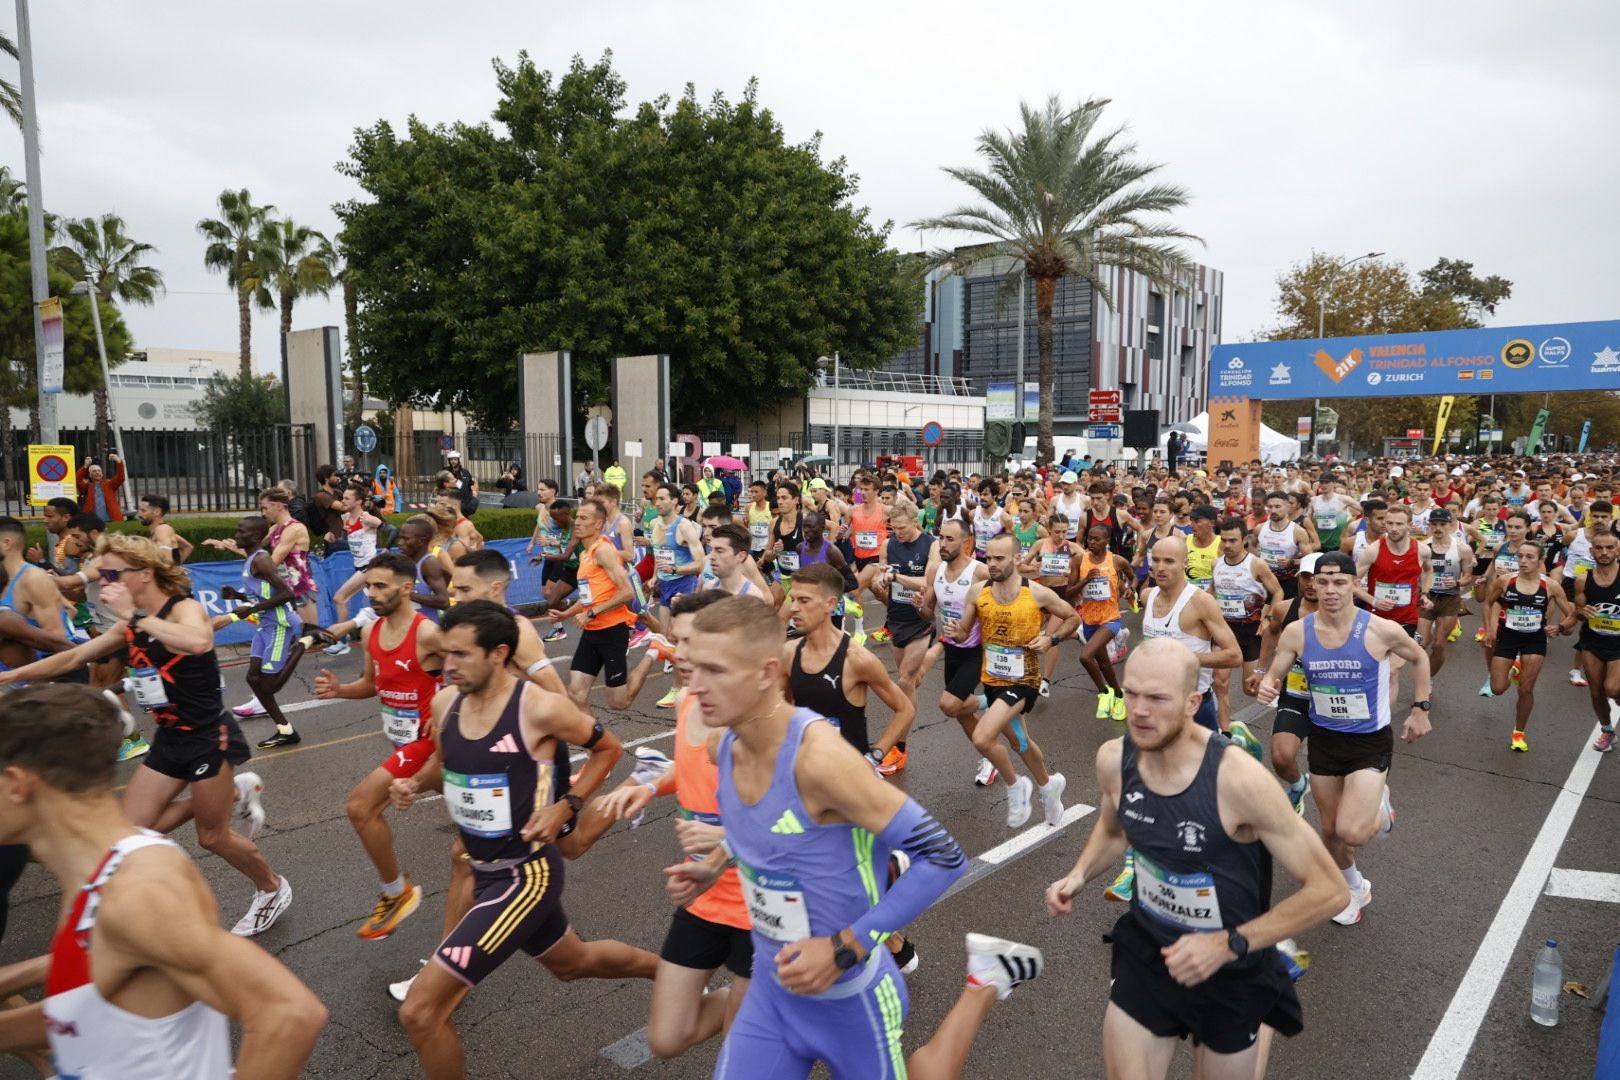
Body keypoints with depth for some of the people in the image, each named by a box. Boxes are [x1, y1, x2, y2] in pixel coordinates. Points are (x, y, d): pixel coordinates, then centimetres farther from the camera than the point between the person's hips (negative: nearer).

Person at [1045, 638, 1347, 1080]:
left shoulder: (1237, 779, -29)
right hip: (1144, 950, 3)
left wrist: (1228, 944, -25)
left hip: (1231, 969, -3)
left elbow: (1329, 890, -20)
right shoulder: (1113, 759, -14)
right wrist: (1079, 874, -8)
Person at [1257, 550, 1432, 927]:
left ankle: (1380, 807, 19)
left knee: (1351, 833, -17)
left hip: (1370, 741, -3)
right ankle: (1356, 888, 46)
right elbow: (1272, 677, -3)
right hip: (1324, 739, 3)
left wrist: (1420, 709, 3)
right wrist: (1266, 689, -26)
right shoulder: (1296, 632, -12)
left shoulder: (1382, 630, -18)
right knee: (1330, 830, 16)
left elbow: (1419, 658, 3)